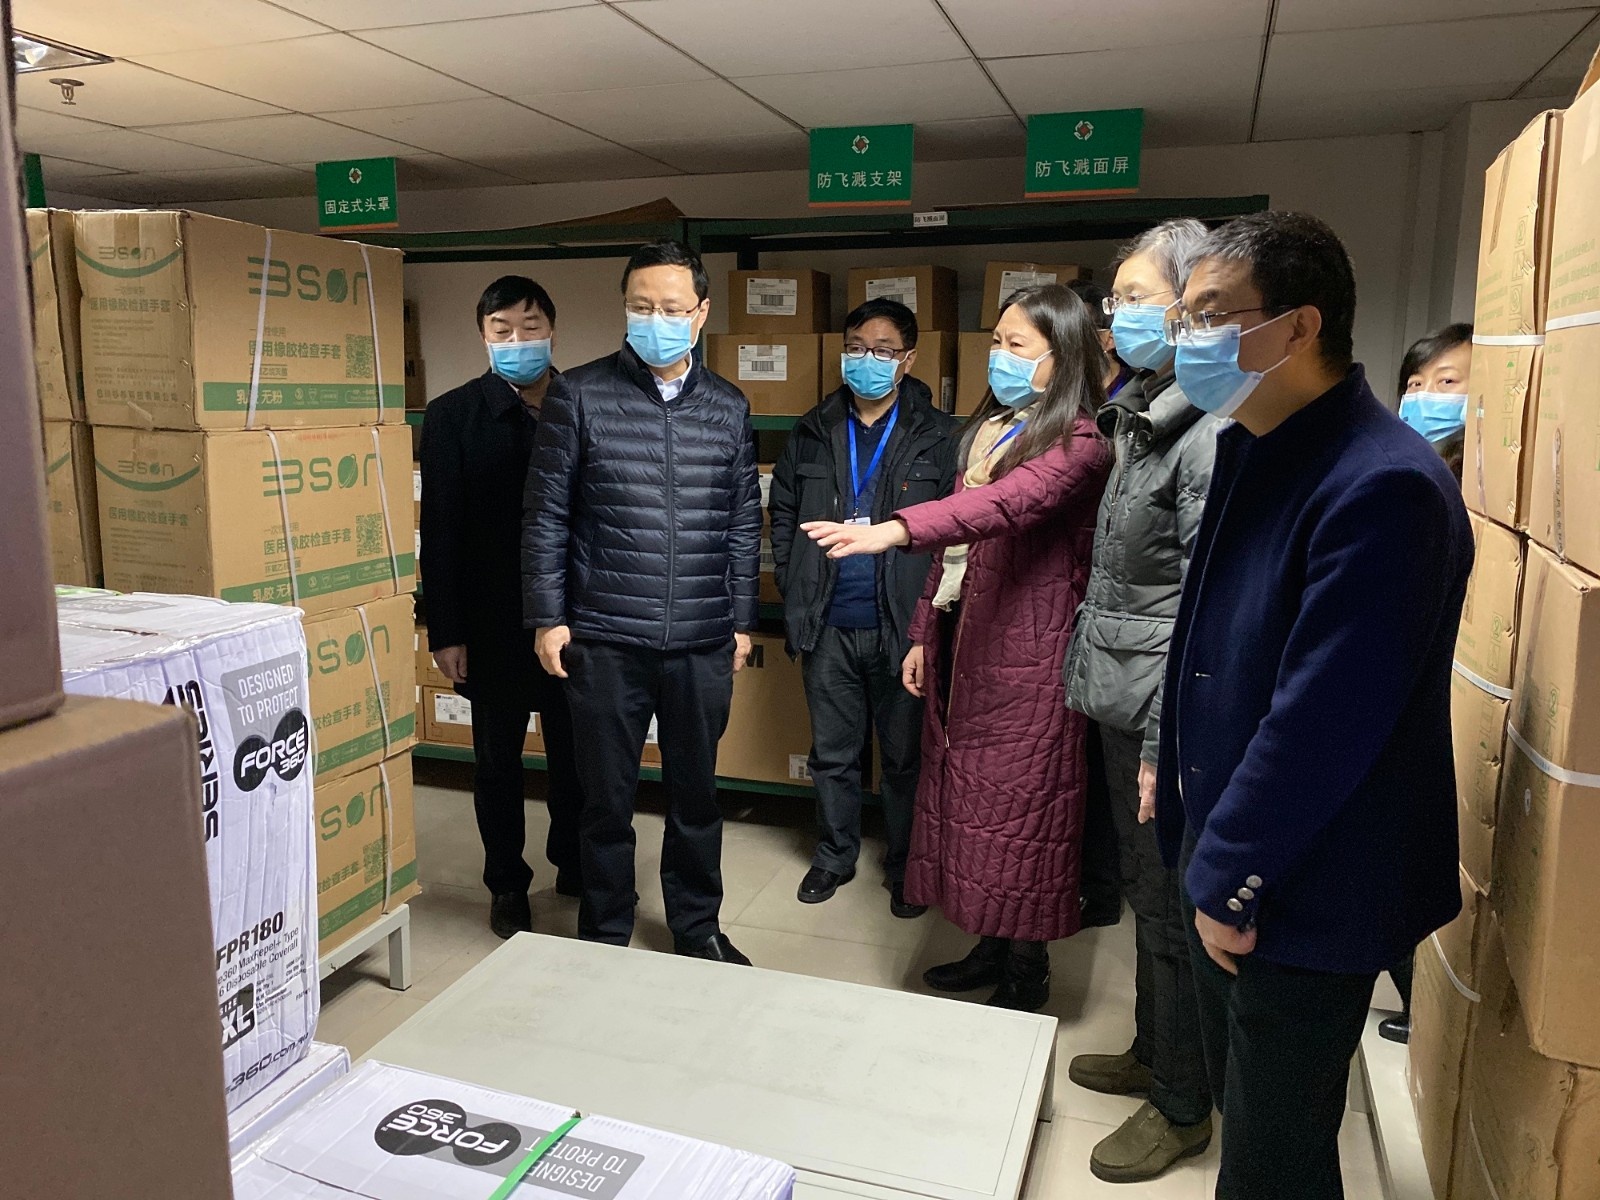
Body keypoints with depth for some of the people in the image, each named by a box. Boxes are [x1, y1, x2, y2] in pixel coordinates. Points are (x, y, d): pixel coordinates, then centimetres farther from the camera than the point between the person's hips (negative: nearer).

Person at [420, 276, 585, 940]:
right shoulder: (453, 416, -3)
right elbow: (440, 532, -5)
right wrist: (446, 632, -7)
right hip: (494, 623, -1)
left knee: (576, 753, 13)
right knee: (498, 760, 12)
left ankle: (575, 863, 35)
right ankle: (507, 884, 30)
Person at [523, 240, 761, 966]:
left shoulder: (728, 408, 6)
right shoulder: (581, 396, -2)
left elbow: (743, 523, 10)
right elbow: (546, 516, -1)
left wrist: (743, 620, 10)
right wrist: (547, 618, -4)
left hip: (703, 641, 2)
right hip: (605, 639, -2)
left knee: (696, 791, 14)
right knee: (607, 795, 9)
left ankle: (697, 927, 33)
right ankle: (604, 934, 29)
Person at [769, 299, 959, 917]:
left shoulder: (936, 436, -2)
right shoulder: (814, 432, 9)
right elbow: (782, 512, 14)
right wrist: (794, 591, 5)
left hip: (902, 625, -3)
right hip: (829, 625, 3)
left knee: (905, 755, 9)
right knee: (832, 751, 14)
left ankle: (906, 866, 27)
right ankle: (835, 854, 32)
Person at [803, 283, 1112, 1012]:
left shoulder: (1079, 440, -12)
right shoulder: (987, 428, 15)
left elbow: (1006, 502, -32)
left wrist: (893, 530, -44)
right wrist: (925, 633, 16)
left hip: (1026, 655, -8)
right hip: (963, 644, 8)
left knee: (1018, 804, 1)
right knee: (970, 796, 13)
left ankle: (1027, 974, 19)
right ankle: (994, 947, 29)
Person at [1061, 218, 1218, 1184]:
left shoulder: (1217, 435, -18)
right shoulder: (1147, 417, 12)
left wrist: (1170, 742, -19)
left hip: (1166, 713, -9)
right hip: (1124, 703, 9)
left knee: (1171, 906, 6)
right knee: (1148, 892, 21)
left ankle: (1182, 1108, 25)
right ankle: (1153, 1056, 40)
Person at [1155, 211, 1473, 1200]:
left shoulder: (1383, 487, -25)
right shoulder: (1255, 453, 5)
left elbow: (1321, 721, -26)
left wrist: (1232, 879, -17)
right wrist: (1187, 789, 14)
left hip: (1303, 899, -8)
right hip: (1230, 869, 8)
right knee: (1242, 1108, 25)